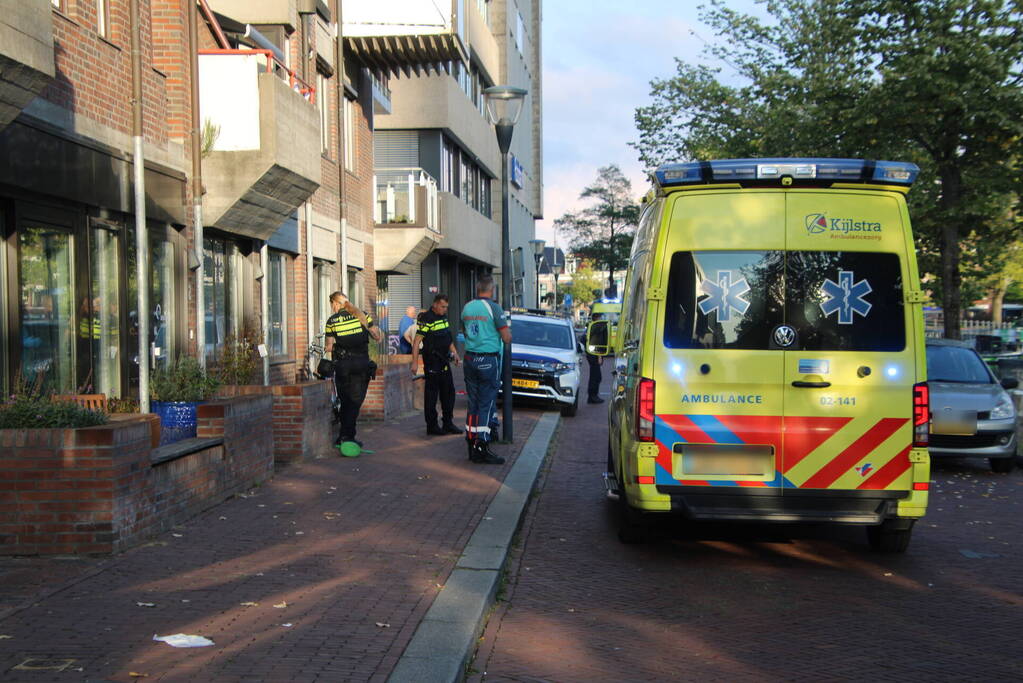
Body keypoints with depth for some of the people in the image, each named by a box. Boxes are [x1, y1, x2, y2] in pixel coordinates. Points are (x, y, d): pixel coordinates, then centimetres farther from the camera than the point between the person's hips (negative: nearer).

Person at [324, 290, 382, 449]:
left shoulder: (332, 320, -1)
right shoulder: (363, 315, 2)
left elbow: (330, 347, 0)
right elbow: (377, 337, 5)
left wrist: (327, 348, 22)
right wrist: (376, 330, 26)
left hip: (342, 363, 0)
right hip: (361, 362, 0)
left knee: (345, 401, 12)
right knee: (356, 401, 4)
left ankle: (344, 436, 14)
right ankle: (347, 436, -1)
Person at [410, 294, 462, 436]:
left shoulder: (444, 317, 12)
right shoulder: (426, 319, -14)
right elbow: (417, 341, -16)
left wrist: (454, 353, 16)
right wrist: (415, 362, -21)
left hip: (444, 361, 8)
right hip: (431, 362, -8)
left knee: (449, 392, 10)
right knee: (431, 394, -2)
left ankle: (448, 423, 18)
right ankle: (432, 426, 4)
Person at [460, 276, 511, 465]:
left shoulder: (467, 308, 7)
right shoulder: (493, 308, -12)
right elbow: (507, 339, -11)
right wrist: (508, 332, 10)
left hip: (470, 358, 6)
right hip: (488, 360, -6)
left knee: (473, 404, 12)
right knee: (487, 404, -3)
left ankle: (472, 445, 15)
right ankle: (482, 448, -5)